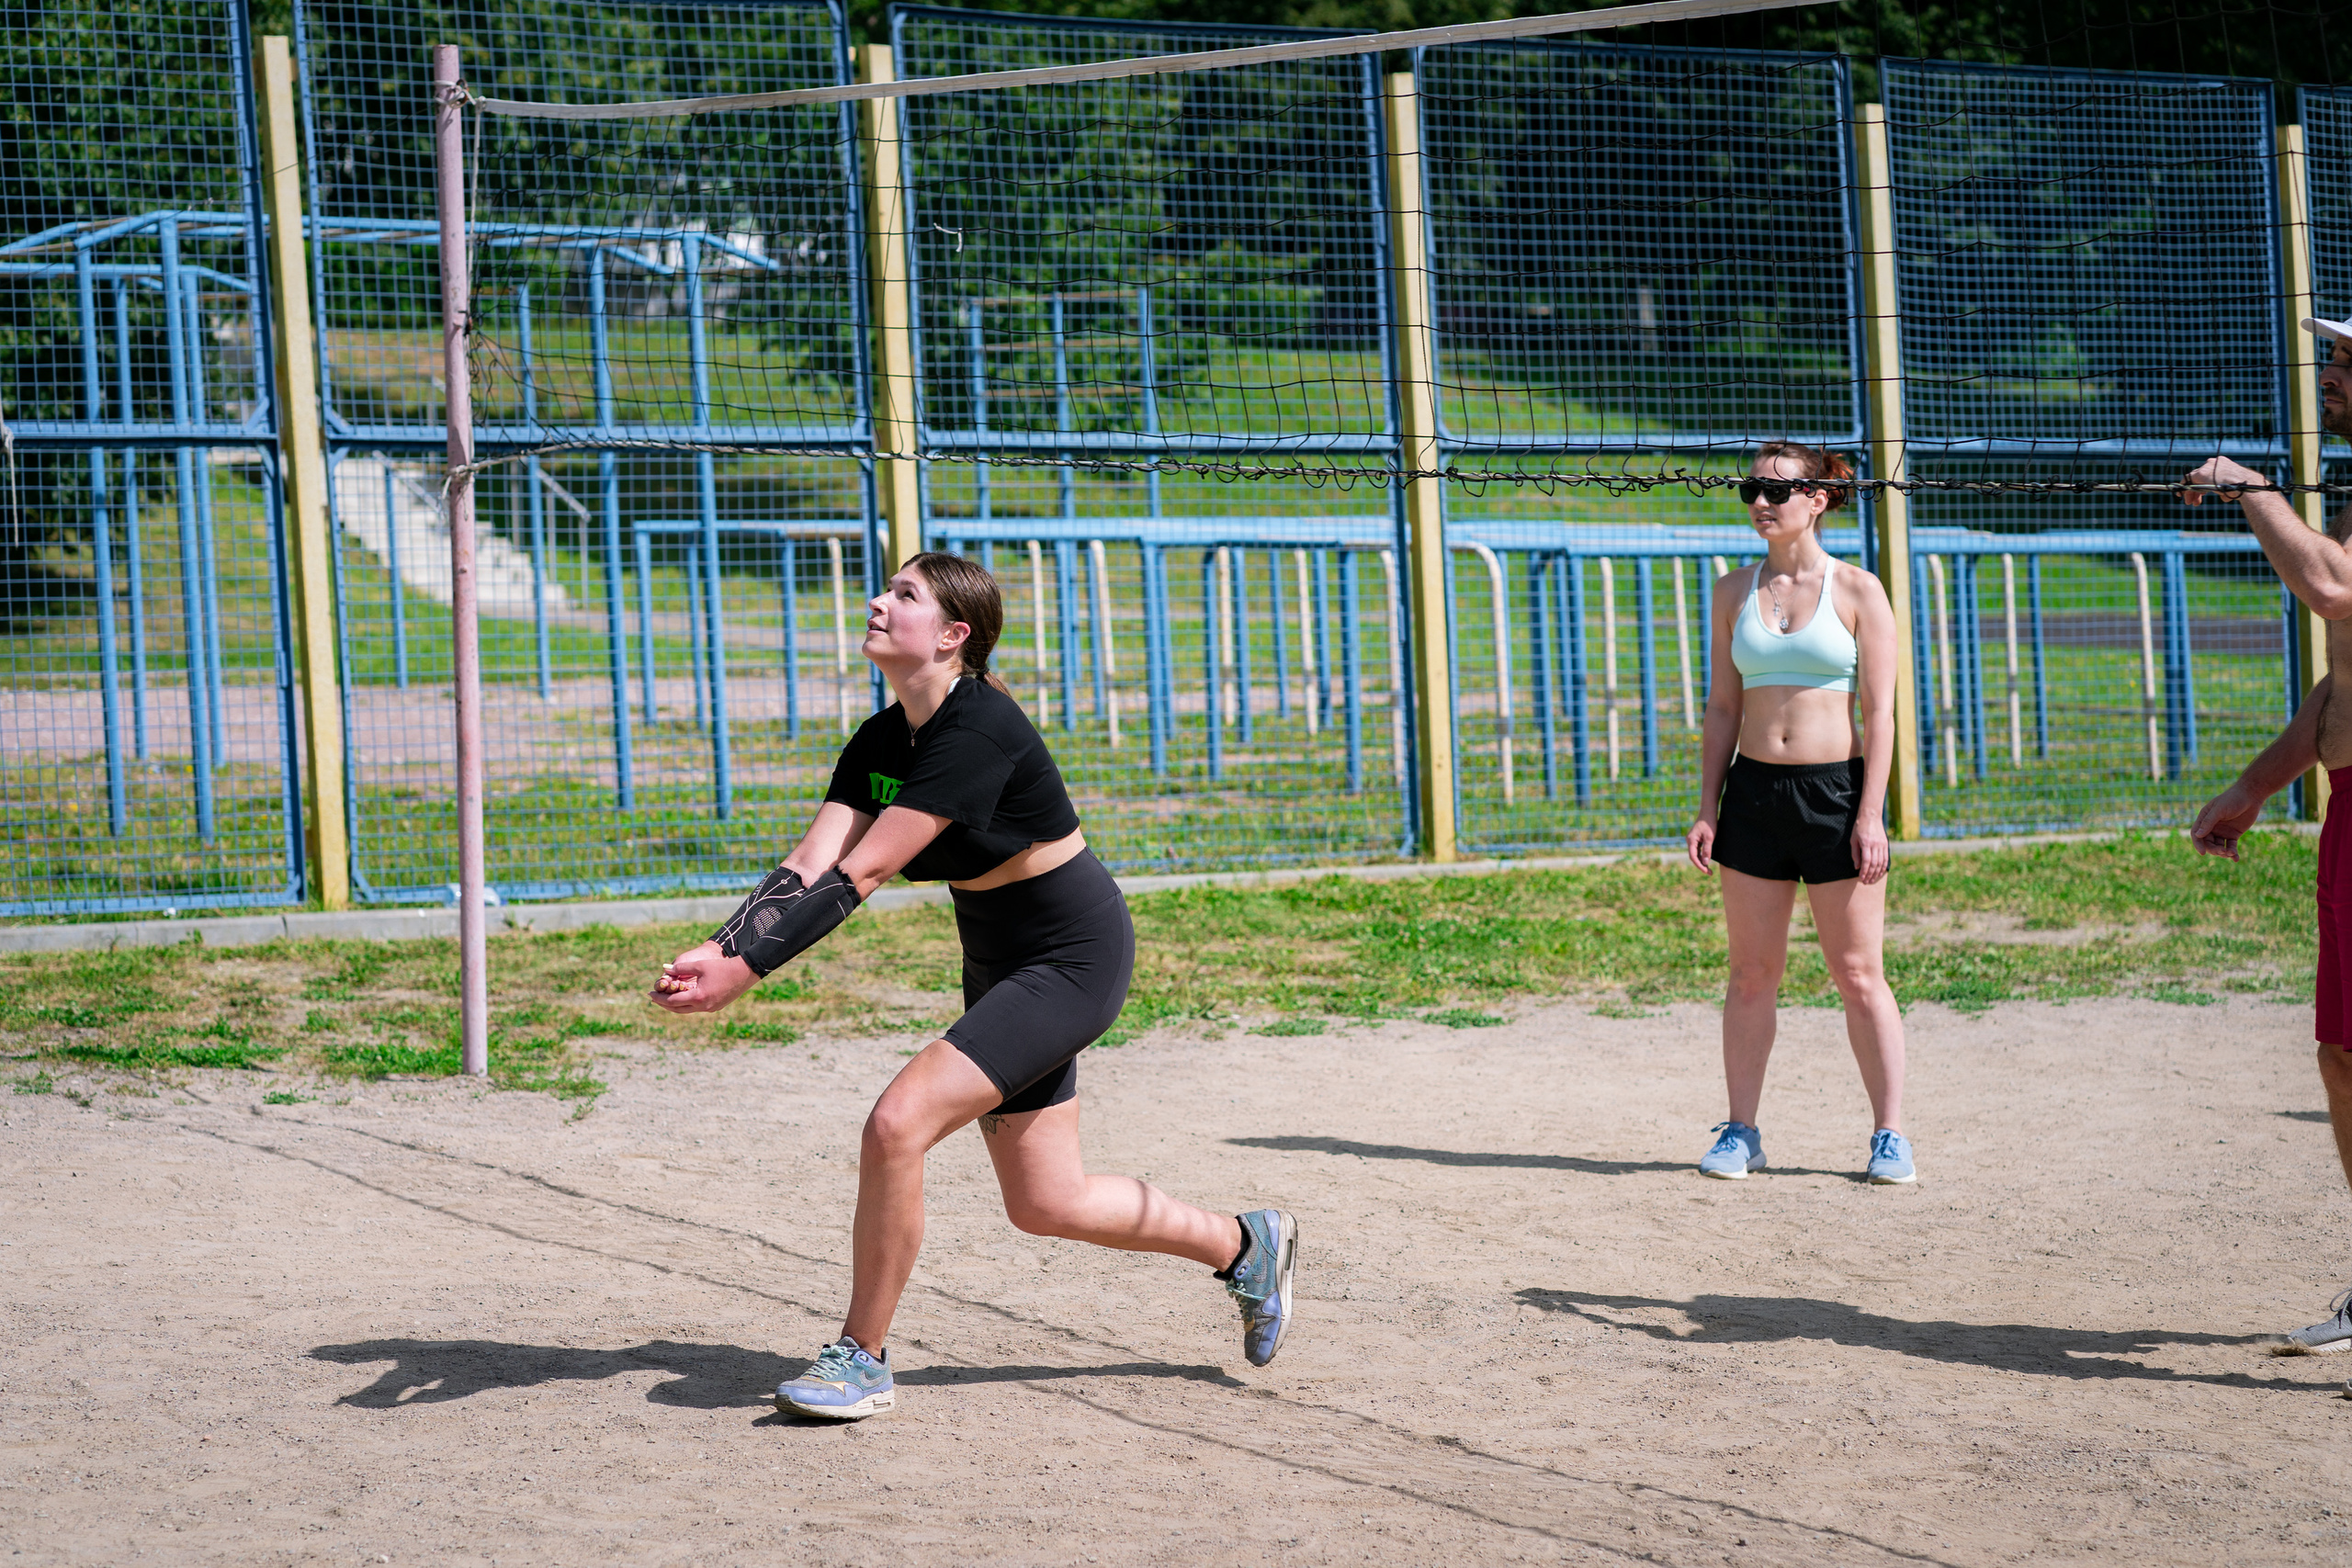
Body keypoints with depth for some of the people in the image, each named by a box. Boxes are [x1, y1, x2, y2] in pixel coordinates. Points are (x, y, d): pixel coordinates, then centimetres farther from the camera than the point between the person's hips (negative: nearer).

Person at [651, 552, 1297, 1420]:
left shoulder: (976, 731, -25)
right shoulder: (880, 742, 1)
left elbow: (860, 874, -30)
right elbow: (811, 863, -8)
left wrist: (749, 969, -32)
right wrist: (719, 950, -24)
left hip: (1073, 961, -9)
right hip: (999, 965, 9)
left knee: (897, 1124, -20)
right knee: (1046, 1205, 13)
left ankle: (862, 1358, -5)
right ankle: (1246, 1244, 35)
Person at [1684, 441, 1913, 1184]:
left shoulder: (1857, 592, -2)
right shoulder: (1733, 594, 9)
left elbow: (1879, 713, -4)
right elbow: (1723, 709, 12)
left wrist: (1871, 816, -11)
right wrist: (1708, 807, 5)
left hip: (1836, 789, -3)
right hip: (1754, 791, 3)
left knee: (1859, 975, -1)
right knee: (1751, 974, 6)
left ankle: (1889, 1135, 6)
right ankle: (1741, 1132, 13)